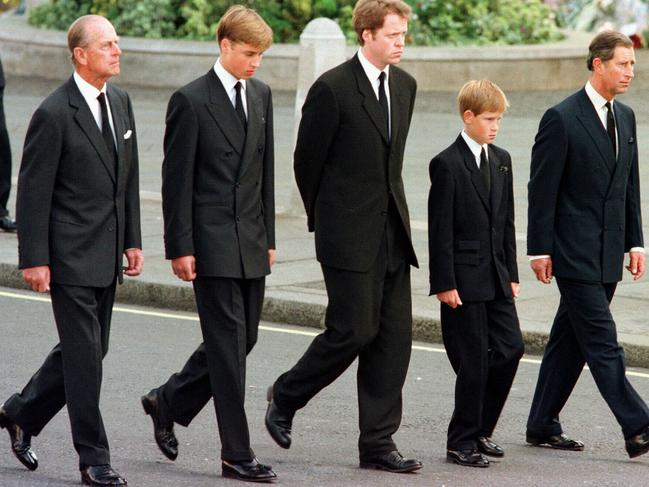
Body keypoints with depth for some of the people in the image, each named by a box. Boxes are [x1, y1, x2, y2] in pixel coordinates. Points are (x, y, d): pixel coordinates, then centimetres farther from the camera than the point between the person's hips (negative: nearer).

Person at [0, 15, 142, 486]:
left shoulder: (120, 101, 9)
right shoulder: (55, 114, -14)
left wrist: (132, 240, 11)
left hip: (106, 255, 8)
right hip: (70, 253, -7)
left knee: (87, 348, 14)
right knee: (84, 352, -4)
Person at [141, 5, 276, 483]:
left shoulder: (261, 94, 11)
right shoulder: (191, 101, -10)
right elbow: (177, 180, -10)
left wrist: (268, 235, 14)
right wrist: (180, 247, -12)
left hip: (251, 242, 7)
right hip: (212, 242, -7)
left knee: (242, 338, 11)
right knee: (228, 343, -5)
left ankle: (168, 403, 30)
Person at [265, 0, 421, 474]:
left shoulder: (405, 85, 10)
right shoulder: (333, 88, -12)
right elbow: (307, 160, -3)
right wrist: (324, 217, 6)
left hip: (392, 230, 7)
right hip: (350, 235, -7)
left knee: (395, 333, 3)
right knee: (354, 330, -6)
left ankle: (378, 442, 7)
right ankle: (285, 397, 18)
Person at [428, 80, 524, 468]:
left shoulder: (502, 160, 12)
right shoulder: (448, 164, -9)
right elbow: (440, 229, -11)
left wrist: (512, 273, 12)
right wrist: (444, 283, -15)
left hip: (496, 276, 7)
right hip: (464, 279, -7)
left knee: (511, 348, 3)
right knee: (474, 360, -4)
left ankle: (480, 429, 18)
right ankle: (462, 442, 6)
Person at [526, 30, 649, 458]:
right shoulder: (561, 119, -10)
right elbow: (542, 189, -10)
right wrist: (540, 249, -11)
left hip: (607, 254, 7)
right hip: (574, 253, -7)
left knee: (571, 340, 11)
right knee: (603, 342, -9)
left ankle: (543, 426, 18)